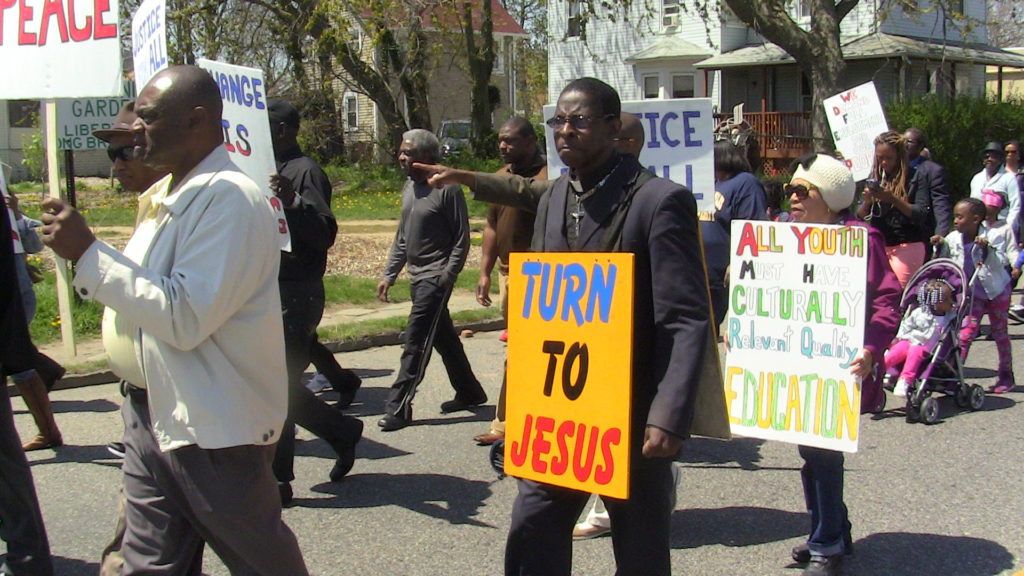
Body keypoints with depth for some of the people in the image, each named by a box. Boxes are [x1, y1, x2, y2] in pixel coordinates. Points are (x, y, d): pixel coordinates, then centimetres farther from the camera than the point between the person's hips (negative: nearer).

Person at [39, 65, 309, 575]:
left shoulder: (228, 198, -19)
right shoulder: (164, 195, 12)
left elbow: (185, 317, -25)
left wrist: (87, 252, -21)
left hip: (214, 426, -9)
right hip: (152, 413, 9)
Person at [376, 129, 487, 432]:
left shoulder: (447, 189, -13)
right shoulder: (409, 187, 12)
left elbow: (462, 238, -12)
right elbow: (402, 238, 18)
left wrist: (448, 275, -17)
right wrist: (388, 274, 14)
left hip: (436, 276, -9)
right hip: (417, 275, 9)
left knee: (416, 341, -9)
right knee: (443, 337, 16)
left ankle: (398, 407, -7)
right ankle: (469, 392, 29)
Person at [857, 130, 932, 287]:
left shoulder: (914, 178, 0)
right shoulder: (874, 178, 10)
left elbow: (922, 214, -8)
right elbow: (860, 216, 9)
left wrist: (893, 199, -21)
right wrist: (867, 201, -13)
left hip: (908, 246, -4)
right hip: (878, 246, 4)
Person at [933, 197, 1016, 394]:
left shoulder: (990, 236, -16)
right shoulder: (954, 238, -8)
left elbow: (1002, 262, -22)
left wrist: (987, 248, -37)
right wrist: (940, 246, -15)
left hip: (996, 290, -2)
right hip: (973, 293, 2)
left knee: (1000, 333, 8)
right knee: (966, 332, -8)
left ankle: (1006, 375, 20)